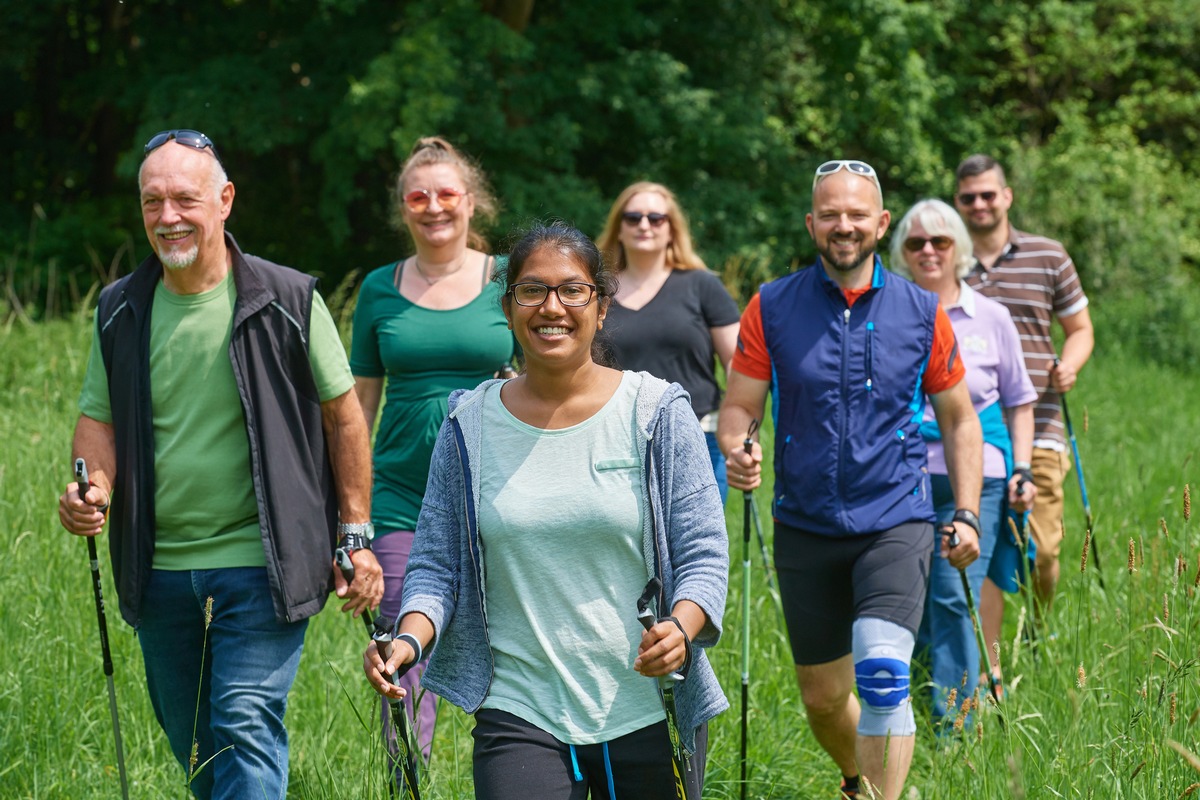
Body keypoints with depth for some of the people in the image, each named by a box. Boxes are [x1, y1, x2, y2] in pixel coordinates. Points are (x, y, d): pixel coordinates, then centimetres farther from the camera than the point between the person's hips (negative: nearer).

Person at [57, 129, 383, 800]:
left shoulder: (287, 300, -6)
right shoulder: (121, 311, 5)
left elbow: (343, 416, 0)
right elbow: (100, 416, 13)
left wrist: (356, 537, -3)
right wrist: (94, 486, -9)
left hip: (260, 567, -5)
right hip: (161, 567, 5)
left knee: (247, 727, -12)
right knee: (189, 738, 15)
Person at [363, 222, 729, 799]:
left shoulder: (656, 411, -1)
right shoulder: (470, 426, 4)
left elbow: (704, 555, -3)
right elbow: (435, 562, 7)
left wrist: (679, 629, -22)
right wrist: (410, 639, -13)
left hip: (650, 713, 0)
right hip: (520, 716, 0)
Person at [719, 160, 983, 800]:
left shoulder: (921, 311, 2)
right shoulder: (771, 308, 0)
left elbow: (958, 418, 10)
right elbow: (737, 408, 1)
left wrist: (966, 514, 0)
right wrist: (736, 452, -22)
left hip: (895, 524, -2)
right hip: (806, 528, 2)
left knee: (882, 672, -23)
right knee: (822, 698, 11)